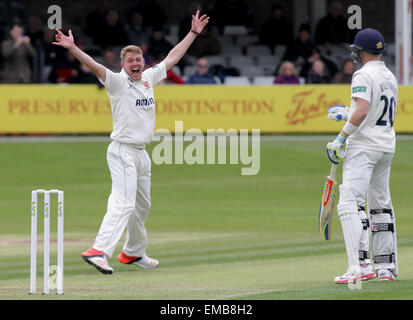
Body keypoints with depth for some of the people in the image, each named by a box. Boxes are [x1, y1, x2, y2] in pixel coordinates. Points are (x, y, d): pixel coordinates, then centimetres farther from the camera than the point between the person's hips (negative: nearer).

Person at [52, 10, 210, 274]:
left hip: (142, 152, 8)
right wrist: (72, 48, -40)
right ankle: (99, 251, -31)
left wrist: (193, 33, 28)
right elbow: (94, 65, -24)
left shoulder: (148, 79, 11)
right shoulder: (117, 82, -8)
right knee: (123, 202, -21)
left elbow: (172, 58, 22)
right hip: (123, 151, -8)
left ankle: (133, 253, 30)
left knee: (142, 205, 16)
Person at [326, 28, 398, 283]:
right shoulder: (391, 77, 16)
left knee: (350, 204, -14)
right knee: (381, 205, 17)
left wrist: (341, 138, -17)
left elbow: (362, 111, -24)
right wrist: (348, 114, 31)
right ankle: (387, 266, 19)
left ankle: (361, 265, -26)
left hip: (364, 146, -9)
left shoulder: (364, 75, -11)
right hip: (387, 147, 9)